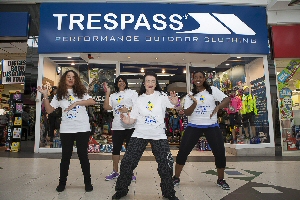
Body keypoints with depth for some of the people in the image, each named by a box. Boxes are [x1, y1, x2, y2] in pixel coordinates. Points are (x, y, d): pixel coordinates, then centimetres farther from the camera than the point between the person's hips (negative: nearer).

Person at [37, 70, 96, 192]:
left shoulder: (81, 92, 5)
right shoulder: (59, 95, 8)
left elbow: (92, 101, -10)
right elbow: (49, 110, 3)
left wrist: (76, 103, -17)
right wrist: (45, 96, -7)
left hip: (83, 128, -1)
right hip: (66, 130, 1)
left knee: (83, 155, 5)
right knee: (66, 156, 9)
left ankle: (88, 182, 17)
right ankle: (62, 182, 24)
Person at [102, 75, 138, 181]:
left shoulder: (132, 92, 7)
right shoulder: (113, 95, 18)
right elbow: (106, 107, 5)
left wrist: (128, 109, -19)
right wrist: (107, 93, 1)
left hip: (130, 125, -3)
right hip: (117, 126, 4)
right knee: (116, 148, 9)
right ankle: (115, 171, 22)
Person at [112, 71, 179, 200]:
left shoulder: (162, 96, -2)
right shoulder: (140, 99, 4)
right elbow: (133, 119, 6)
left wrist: (176, 103, -35)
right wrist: (126, 120, -16)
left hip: (158, 135, -1)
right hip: (140, 134, 2)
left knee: (166, 164, 0)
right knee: (127, 162, 1)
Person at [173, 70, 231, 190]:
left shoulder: (212, 90, 1)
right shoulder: (190, 95, 5)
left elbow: (227, 100, -8)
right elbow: (186, 113, -2)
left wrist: (218, 107, -28)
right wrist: (194, 103, -20)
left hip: (211, 126, 0)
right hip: (194, 126, 1)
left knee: (220, 152, -2)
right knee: (183, 151, -4)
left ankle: (221, 180, 21)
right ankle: (176, 178, 11)